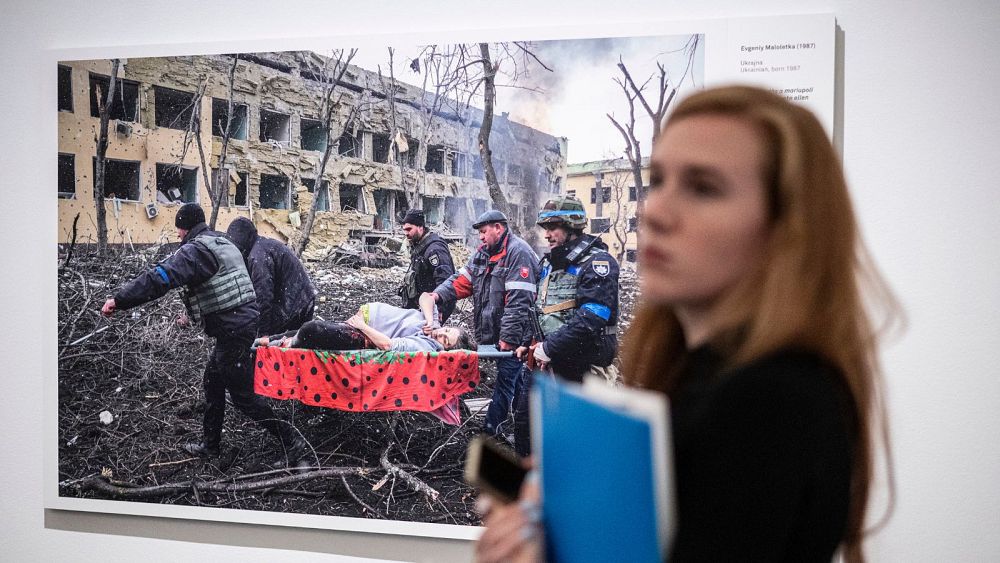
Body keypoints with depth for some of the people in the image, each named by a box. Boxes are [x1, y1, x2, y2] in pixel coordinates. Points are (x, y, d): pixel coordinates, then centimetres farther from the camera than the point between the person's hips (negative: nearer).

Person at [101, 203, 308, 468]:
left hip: (232, 331, -10)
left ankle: (292, 442, -1)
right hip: (247, 319, 10)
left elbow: (161, 277, -26)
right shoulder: (223, 243, 17)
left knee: (243, 395, -2)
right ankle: (210, 444, 31)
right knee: (213, 382, 22)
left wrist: (119, 300, -24)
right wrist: (193, 313, 31)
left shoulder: (195, 250, -14)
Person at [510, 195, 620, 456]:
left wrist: (549, 348, -21)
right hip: (542, 360, 8)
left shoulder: (597, 263, -13)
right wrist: (529, 344, 5)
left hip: (579, 366, -8)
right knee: (524, 417, 15)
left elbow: (591, 319, -24)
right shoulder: (547, 263, 14)